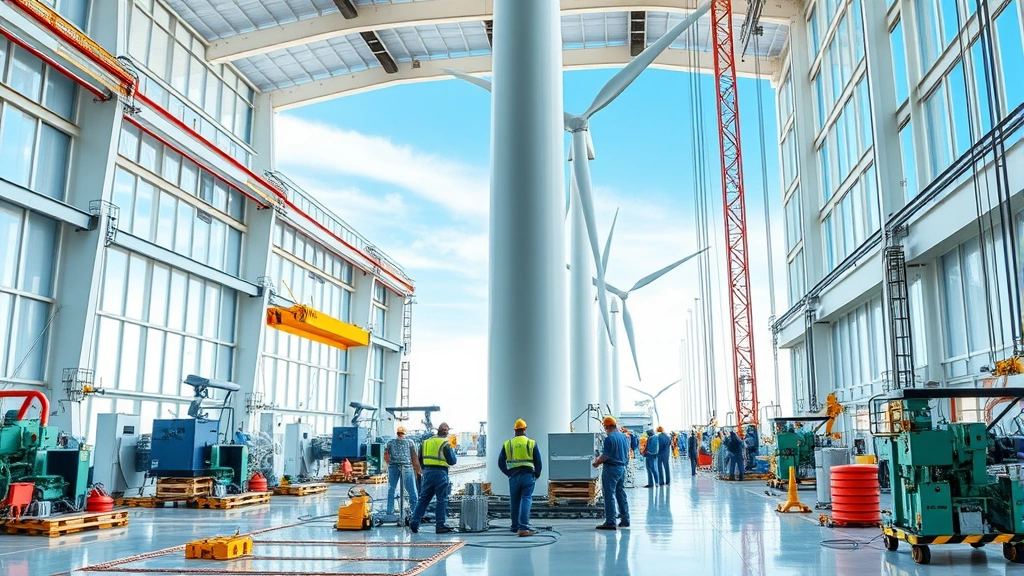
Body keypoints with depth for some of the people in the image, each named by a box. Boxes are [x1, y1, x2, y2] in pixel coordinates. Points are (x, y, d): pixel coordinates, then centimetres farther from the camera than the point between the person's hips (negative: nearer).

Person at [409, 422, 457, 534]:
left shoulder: (425, 442, 12)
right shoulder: (445, 444, -6)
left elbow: (420, 460, 16)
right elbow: (452, 461, -3)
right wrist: (452, 450, 13)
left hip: (428, 472, 5)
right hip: (440, 473, -5)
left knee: (423, 498, 11)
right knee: (442, 500, 2)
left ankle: (414, 523, 8)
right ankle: (440, 526, 2)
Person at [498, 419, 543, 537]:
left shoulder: (507, 444, 5)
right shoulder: (532, 443, 0)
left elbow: (501, 463, 7)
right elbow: (538, 462, 2)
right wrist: (537, 475, 16)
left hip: (514, 477, 2)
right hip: (528, 475, -2)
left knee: (514, 502, 13)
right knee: (526, 500, -6)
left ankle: (515, 526, 23)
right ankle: (523, 528, -16)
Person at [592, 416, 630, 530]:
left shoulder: (609, 438, -17)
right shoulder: (624, 436, 9)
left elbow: (606, 455, -20)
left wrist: (597, 462, 0)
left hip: (611, 469, -8)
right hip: (622, 467, 8)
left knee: (609, 495, -2)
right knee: (621, 494, 15)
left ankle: (610, 522, -2)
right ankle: (625, 520, 18)